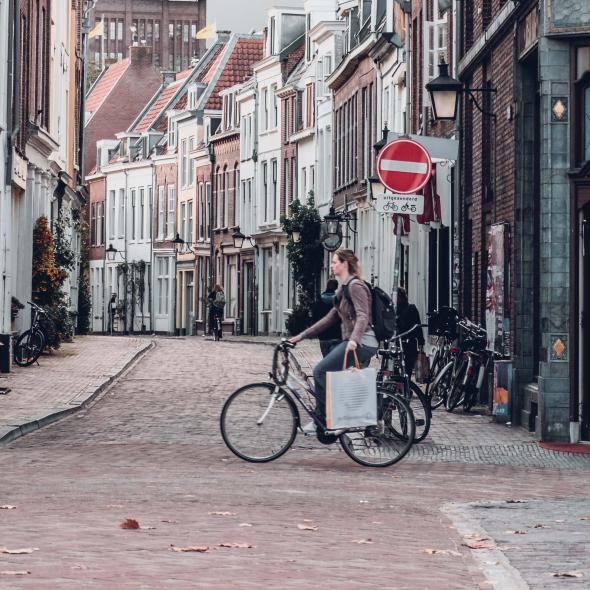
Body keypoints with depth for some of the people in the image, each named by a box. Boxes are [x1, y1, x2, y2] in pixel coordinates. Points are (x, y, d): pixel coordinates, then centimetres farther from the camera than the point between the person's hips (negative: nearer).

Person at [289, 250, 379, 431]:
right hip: (353, 343, 10)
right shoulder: (343, 289, 21)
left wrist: (354, 339, -39)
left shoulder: (355, 286, -9)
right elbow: (330, 319, 23)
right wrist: (303, 335, 19)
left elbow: (362, 316, -22)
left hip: (361, 343, -10)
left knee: (320, 371, -15)